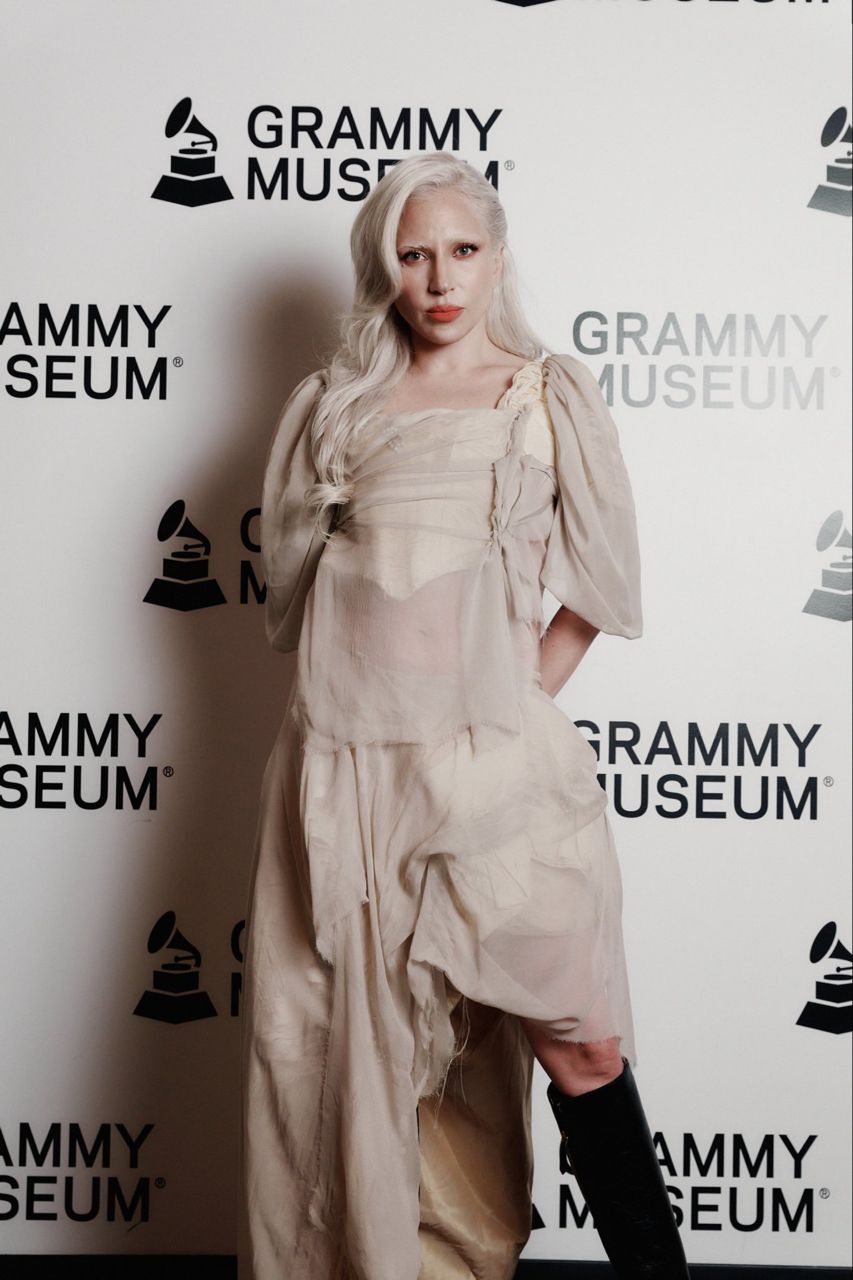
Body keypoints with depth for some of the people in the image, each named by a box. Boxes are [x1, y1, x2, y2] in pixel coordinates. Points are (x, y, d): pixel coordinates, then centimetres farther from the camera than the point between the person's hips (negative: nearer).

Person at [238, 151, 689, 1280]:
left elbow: (604, 580, 9)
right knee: (336, 1020, 6)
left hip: (488, 755, -2)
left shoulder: (551, 396, 8)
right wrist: (357, 675, 9)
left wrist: (528, 690, 2)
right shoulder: (332, 404, 13)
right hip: (344, 751, 3)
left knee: (569, 1033, -5)